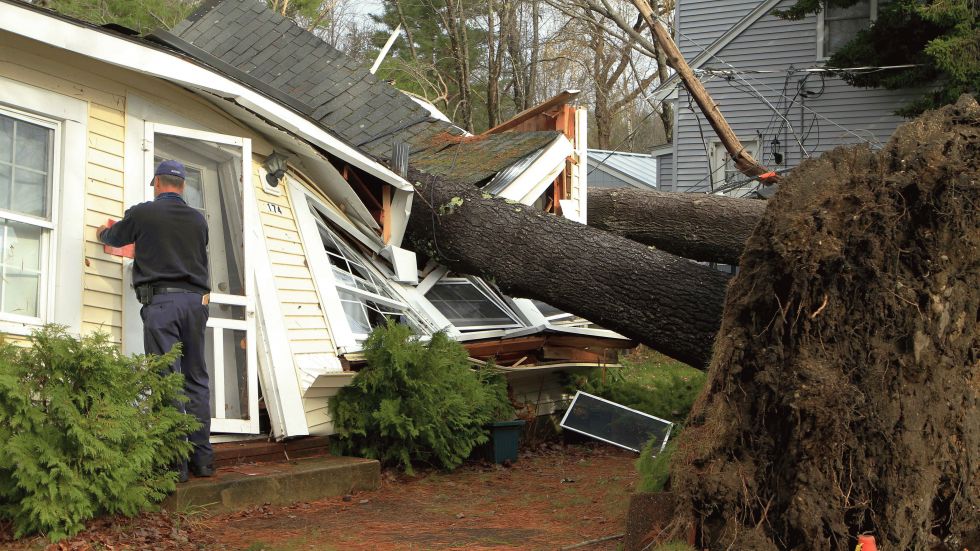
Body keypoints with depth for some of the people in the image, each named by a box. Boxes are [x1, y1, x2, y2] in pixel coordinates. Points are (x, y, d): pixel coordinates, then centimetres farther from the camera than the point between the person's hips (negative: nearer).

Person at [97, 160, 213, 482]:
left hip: (161, 300, -4)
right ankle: (202, 458, 9)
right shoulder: (198, 220, 13)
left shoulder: (143, 213, 3)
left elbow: (113, 238, 20)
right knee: (196, 379, 9)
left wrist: (104, 232, 46)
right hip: (195, 299, 4)